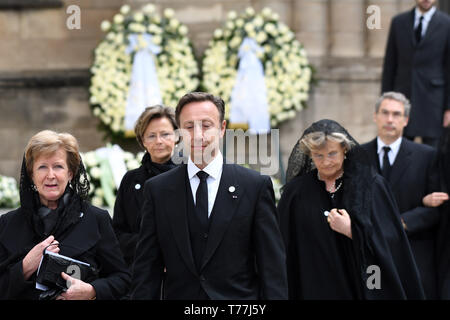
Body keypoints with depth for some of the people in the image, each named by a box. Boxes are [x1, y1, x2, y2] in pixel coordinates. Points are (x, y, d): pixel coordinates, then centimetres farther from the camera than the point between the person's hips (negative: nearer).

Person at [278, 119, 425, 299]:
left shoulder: (371, 185, -3)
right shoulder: (296, 192, 1)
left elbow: (390, 242, -7)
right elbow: (285, 250, 2)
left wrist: (352, 231, -16)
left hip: (364, 289, -1)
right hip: (315, 290, 1)